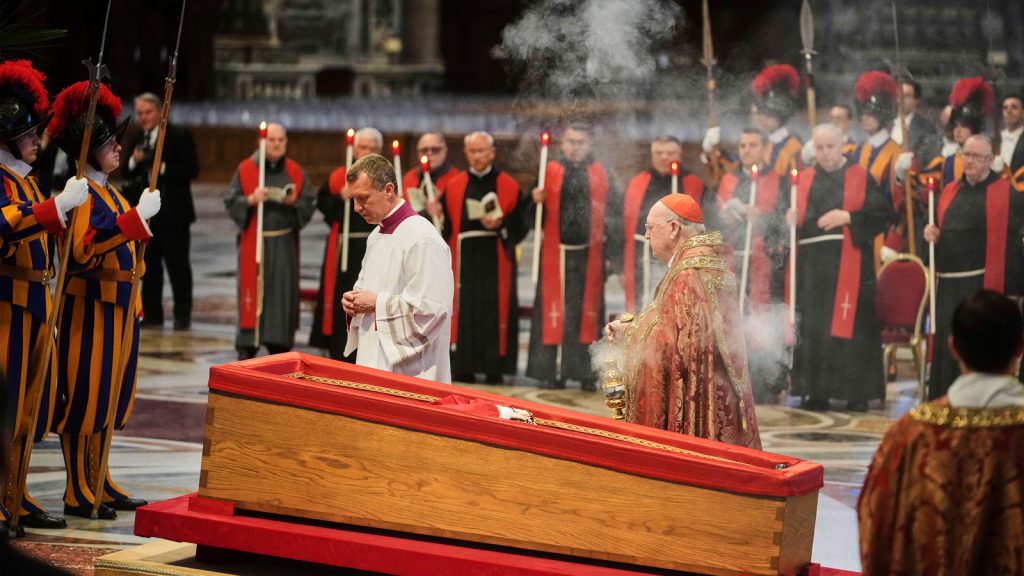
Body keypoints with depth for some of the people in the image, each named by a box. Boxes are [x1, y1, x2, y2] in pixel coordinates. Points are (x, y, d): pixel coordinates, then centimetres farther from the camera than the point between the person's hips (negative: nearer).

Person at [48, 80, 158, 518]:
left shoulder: (110, 193, 16)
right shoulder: (81, 194, -14)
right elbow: (83, 250, -29)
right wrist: (136, 217, -31)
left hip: (118, 307, 9)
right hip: (90, 307, -9)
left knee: (108, 396, 13)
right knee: (84, 397, -4)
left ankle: (99, 483, 21)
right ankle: (78, 493, 1)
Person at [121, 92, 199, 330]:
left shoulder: (180, 136, -4)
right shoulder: (134, 139, 11)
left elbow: (192, 171, -9)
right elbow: (125, 173, 10)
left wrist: (163, 168, -19)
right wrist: (133, 162, -11)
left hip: (172, 212, -5)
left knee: (178, 265, 0)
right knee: (149, 266, 8)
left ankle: (182, 315, 6)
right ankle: (152, 315, 14)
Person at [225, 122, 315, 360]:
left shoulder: (295, 172, 6)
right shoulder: (246, 169, 0)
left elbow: (309, 207, 4)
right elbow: (230, 203, -1)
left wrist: (294, 202, -16)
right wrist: (251, 200, -19)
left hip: (285, 245, 2)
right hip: (254, 243, -2)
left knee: (283, 295, 2)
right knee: (253, 295, -4)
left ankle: (279, 347, 9)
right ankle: (246, 348, 1)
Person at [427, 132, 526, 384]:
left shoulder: (508, 186, 4)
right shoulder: (454, 186, 10)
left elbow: (520, 224, 0)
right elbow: (446, 227, 7)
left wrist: (500, 224, -17)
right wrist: (437, 214, -13)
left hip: (495, 260, -2)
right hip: (464, 261, 2)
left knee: (495, 312, -4)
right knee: (464, 313, -1)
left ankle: (494, 368, 1)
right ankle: (464, 369, 5)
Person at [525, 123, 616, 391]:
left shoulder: (601, 175, 7)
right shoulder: (550, 172, 4)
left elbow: (612, 215, 5)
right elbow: (532, 217, 2)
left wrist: (611, 252, -1)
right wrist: (536, 201, -20)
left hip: (589, 255, 1)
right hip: (555, 255, 0)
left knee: (587, 312, 2)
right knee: (554, 311, -1)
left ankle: (587, 372, 7)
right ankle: (552, 371, 4)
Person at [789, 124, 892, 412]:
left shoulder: (861, 178, 6)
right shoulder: (804, 180, 16)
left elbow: (883, 214, -3)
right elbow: (793, 217, 13)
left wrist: (848, 217, -13)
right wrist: (791, 220, -10)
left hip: (849, 265, -3)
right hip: (812, 266, 3)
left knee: (850, 324, -7)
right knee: (812, 329, 0)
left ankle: (857, 393, -2)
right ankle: (816, 393, 5)